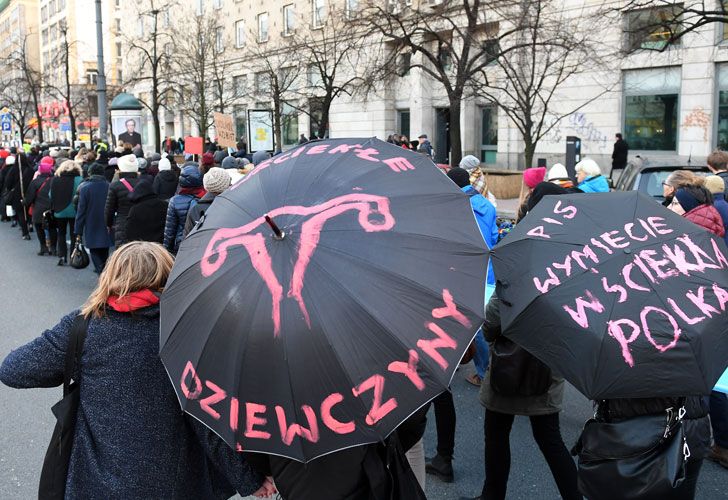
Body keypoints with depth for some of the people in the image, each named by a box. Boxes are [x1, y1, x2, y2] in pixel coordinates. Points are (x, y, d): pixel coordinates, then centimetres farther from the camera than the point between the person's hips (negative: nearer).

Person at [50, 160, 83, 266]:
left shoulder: (54, 180, 0)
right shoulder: (79, 180, -11)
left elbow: (51, 196, 5)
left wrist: (53, 209, 16)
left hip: (59, 212, 3)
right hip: (74, 212, -3)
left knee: (61, 234, 16)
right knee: (74, 234, 8)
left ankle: (62, 256, 9)